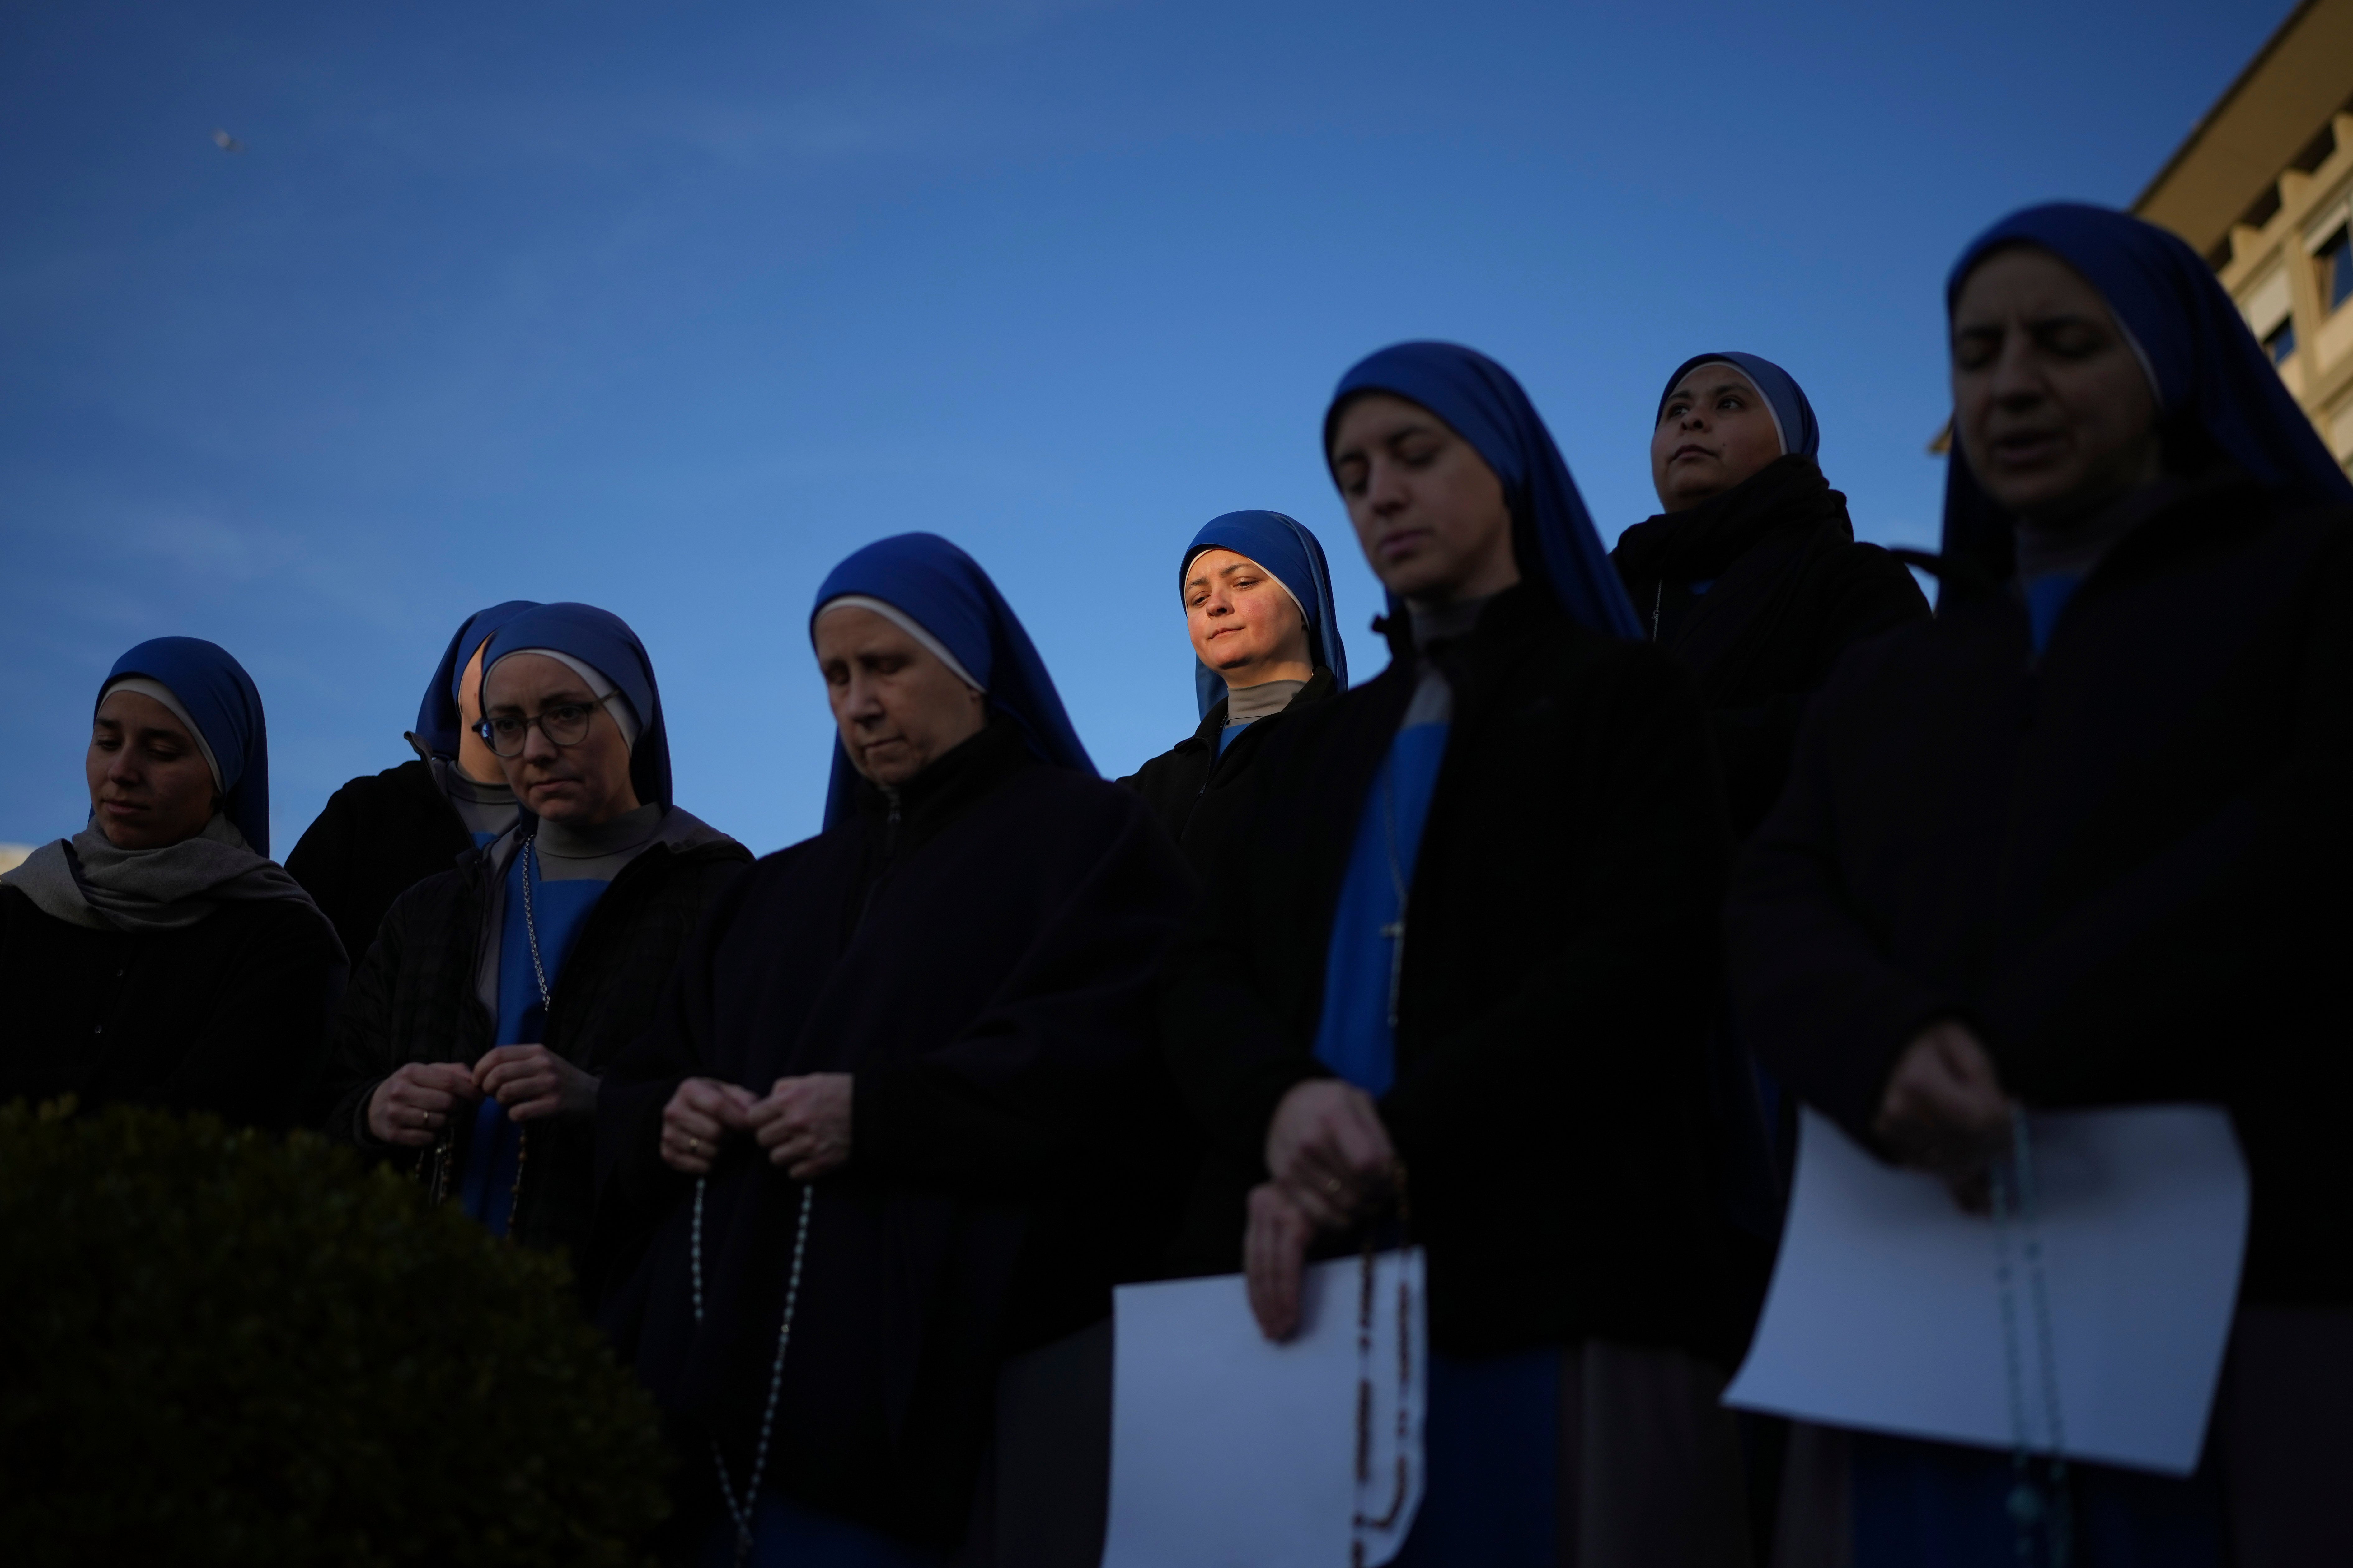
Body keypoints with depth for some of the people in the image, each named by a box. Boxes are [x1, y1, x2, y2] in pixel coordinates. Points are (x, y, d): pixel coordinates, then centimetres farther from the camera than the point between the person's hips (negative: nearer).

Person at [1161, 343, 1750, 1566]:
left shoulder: (1625, 697, 9)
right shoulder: (1314, 749, 24)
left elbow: (1636, 966, -6)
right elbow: (1205, 975, 11)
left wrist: (1394, 1143, -17)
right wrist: (1283, 1100, -13)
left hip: (1545, 1277, -4)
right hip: (1306, 1289, 4)